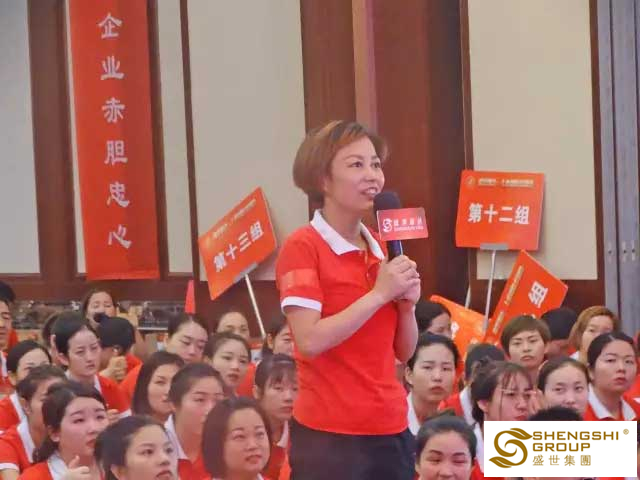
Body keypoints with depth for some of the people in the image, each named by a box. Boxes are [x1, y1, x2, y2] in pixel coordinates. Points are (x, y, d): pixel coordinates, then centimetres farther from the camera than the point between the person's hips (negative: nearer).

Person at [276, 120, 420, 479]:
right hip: (329, 435, -6)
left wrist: (408, 302, -3)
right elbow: (310, 341, -19)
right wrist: (379, 294, -15)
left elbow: (404, 352, 15)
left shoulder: (379, 248, 13)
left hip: (391, 429, 7)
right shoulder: (302, 247, -8)